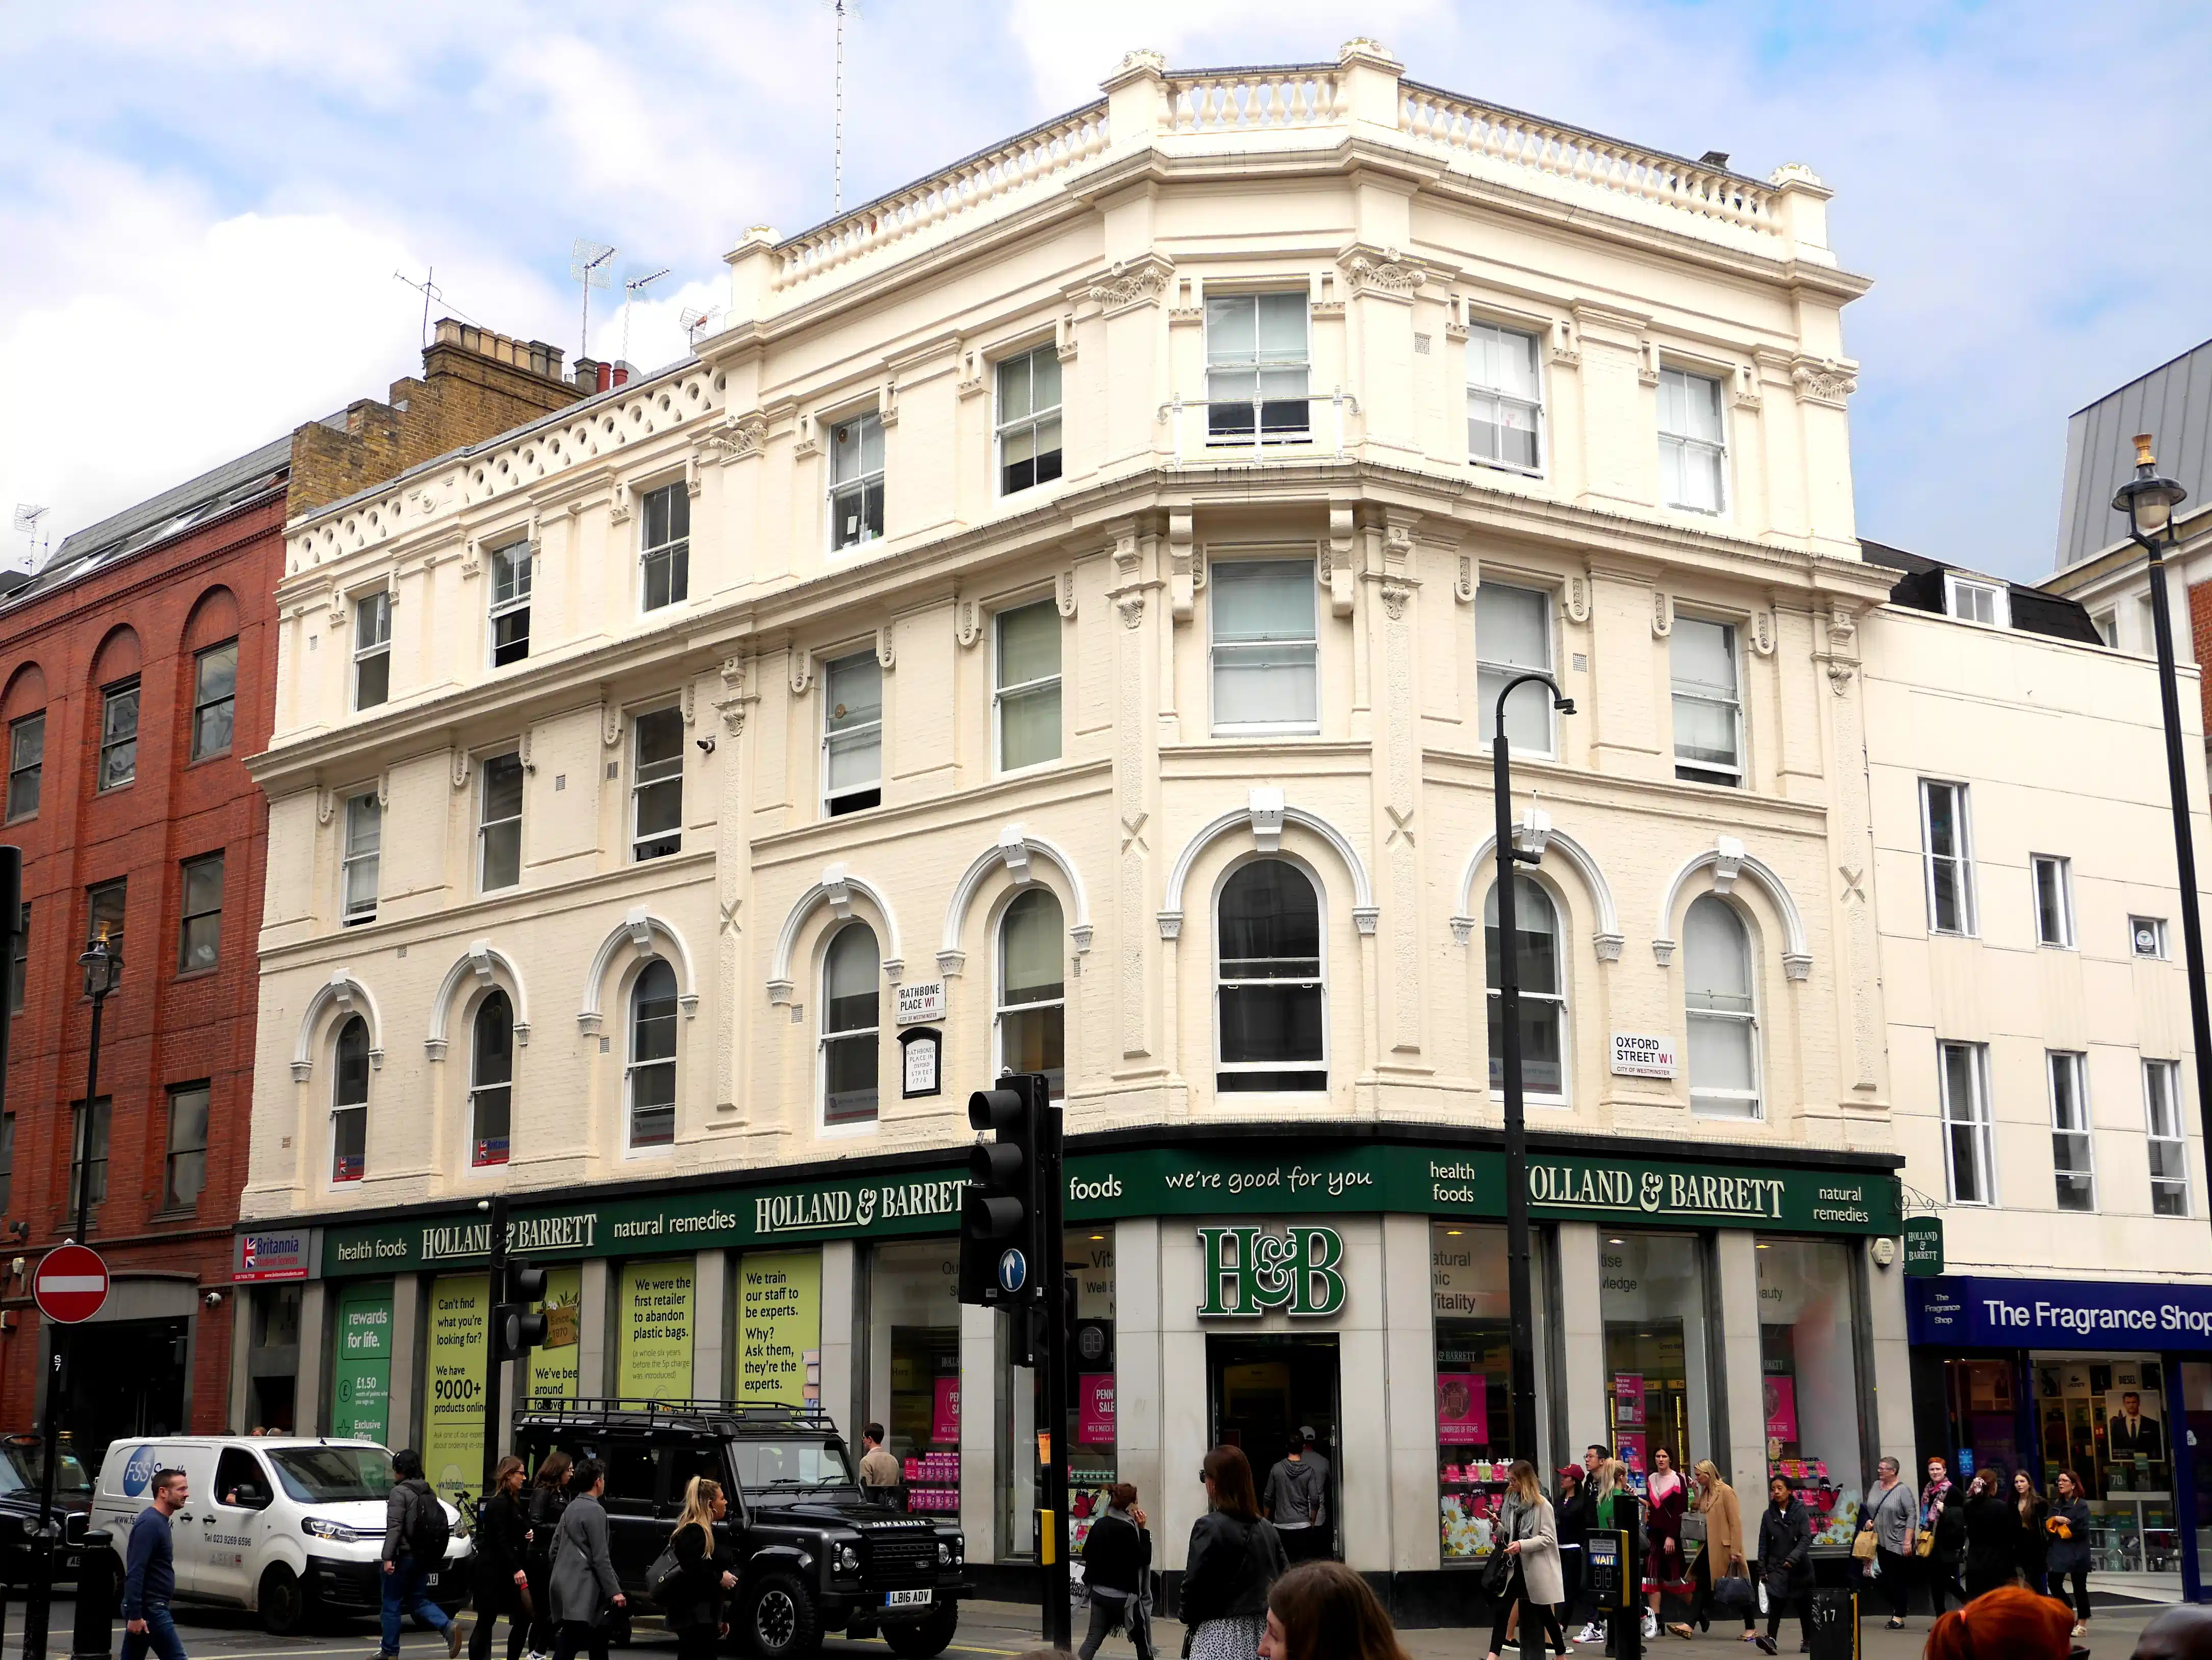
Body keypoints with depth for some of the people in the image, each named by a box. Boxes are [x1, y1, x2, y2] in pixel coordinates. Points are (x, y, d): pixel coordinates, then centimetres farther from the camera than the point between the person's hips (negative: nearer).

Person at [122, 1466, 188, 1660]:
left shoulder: (159, 1521, 15)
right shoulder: (150, 1524, -17)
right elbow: (135, 1573, -23)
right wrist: (135, 1615, -25)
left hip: (148, 1609, 10)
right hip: (149, 1610, -10)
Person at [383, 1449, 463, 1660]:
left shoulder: (400, 1492, -12)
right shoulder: (428, 1492, 12)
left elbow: (394, 1527, -20)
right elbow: (439, 1524, 16)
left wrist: (388, 1557, -21)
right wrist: (432, 1555, 23)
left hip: (404, 1555, -8)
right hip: (424, 1557, 8)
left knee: (392, 1604, 4)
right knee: (418, 1600, 14)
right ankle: (449, 1628, -8)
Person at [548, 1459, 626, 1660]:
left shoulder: (571, 1508, 14)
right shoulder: (595, 1510, -13)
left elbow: (555, 1548, 17)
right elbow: (600, 1557, -16)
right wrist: (614, 1591, -13)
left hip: (566, 1585, 9)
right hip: (580, 1589, -9)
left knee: (598, 1643, 16)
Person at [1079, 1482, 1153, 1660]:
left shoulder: (1099, 1524, 5)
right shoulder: (1126, 1529, -19)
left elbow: (1086, 1554, 15)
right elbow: (1144, 1558, -14)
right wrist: (1143, 1529, -10)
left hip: (1099, 1592, 7)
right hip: (1122, 1597, -7)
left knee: (1093, 1640, 3)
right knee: (1143, 1642, 11)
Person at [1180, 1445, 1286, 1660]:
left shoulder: (1210, 1527, -10)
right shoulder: (1266, 1528, 8)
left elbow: (1194, 1584, -10)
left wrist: (1190, 1619, 6)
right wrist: (1264, 1611, 16)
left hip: (1221, 1635, -6)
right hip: (1262, 1631, 6)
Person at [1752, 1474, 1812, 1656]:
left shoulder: (1800, 1512, -3)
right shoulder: (1768, 1515, 5)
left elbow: (1806, 1539, -12)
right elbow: (1763, 1545, 7)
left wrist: (1792, 1558, -25)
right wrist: (1762, 1571, 3)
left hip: (1800, 1567, -1)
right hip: (1777, 1568, 1)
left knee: (1805, 1606, 9)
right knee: (1776, 1602, -17)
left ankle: (1809, 1640, 25)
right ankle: (1770, 1639, -26)